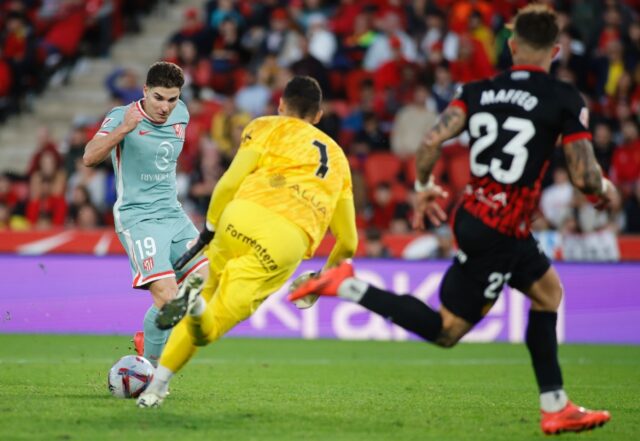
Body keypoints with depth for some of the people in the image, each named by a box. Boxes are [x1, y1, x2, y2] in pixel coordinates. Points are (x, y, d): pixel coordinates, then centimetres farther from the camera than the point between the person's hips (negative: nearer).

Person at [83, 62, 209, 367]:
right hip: (137, 218, -7)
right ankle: (151, 365, 1)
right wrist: (123, 129, -39)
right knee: (167, 296, -21)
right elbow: (89, 158, -28)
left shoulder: (181, 114, 7)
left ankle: (148, 341, 16)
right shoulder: (121, 117, -12)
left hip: (174, 215, 7)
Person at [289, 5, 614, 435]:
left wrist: (424, 187, 13)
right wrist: (604, 187, 10)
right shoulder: (565, 99, -10)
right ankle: (347, 286, -10)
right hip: (500, 234, -7)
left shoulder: (479, 90, 4)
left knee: (548, 290, 24)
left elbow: (431, 141, -5)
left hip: (474, 215, 8)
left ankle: (556, 408, 25)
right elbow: (585, 177, -13)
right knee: (446, 330, 0)